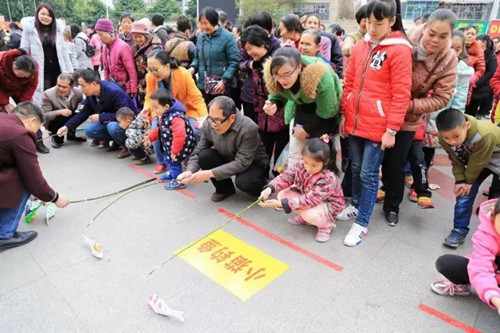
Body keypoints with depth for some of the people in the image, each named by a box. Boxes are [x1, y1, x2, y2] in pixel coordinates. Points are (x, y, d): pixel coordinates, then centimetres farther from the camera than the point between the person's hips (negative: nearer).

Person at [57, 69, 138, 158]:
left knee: (113, 127, -37)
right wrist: (67, 126, -2)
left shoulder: (114, 92, -28)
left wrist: (100, 117, -28)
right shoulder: (90, 94, -5)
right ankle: (117, 141, 7)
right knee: (89, 130, -8)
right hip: (110, 122, 8)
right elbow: (84, 113, 7)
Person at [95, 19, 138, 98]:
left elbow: (132, 71, -17)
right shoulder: (105, 47, 5)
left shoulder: (123, 47, -17)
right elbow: (106, 68, 13)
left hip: (124, 88, -7)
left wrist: (133, 90, -17)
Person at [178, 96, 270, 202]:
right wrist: (190, 171, -30)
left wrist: (210, 173, -37)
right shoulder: (208, 124, -18)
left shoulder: (248, 128, -32)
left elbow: (242, 163, -32)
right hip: (227, 159, 5)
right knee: (204, 155, -22)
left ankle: (260, 182, 3)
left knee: (243, 182, -36)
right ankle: (225, 188, 2)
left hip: (253, 163, -4)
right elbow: (198, 151, -9)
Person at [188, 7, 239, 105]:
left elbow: (234, 62, -11)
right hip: (203, 86, 5)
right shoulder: (201, 37, 8)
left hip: (223, 87, -5)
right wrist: (193, 67, -2)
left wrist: (224, 80, -20)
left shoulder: (227, 37, -8)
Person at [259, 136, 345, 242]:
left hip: (328, 205, -6)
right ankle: (302, 216, 11)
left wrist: (280, 204, -43)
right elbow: (286, 176, -17)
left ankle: (326, 224, -2)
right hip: (305, 196, 7)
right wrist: (269, 189, -37)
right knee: (283, 194, -12)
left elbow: (308, 201, -38)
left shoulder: (328, 179, -37)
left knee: (309, 214, -37)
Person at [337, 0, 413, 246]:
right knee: (356, 169, 17)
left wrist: (391, 129, -14)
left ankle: (362, 223, 16)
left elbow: (401, 94, -12)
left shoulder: (399, 50, -9)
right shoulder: (359, 47, 8)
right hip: (354, 122, 5)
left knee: (368, 174, 3)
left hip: (378, 127, -5)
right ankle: (356, 204, 38)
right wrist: (344, 115, 12)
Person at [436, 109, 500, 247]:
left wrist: (468, 181, -15)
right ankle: (459, 231, 5)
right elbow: (456, 160, -11)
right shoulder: (444, 139, -28)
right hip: (473, 160, 4)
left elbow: (478, 163, -29)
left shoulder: (485, 134, -44)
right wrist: (460, 180, -20)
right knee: (464, 193, -6)